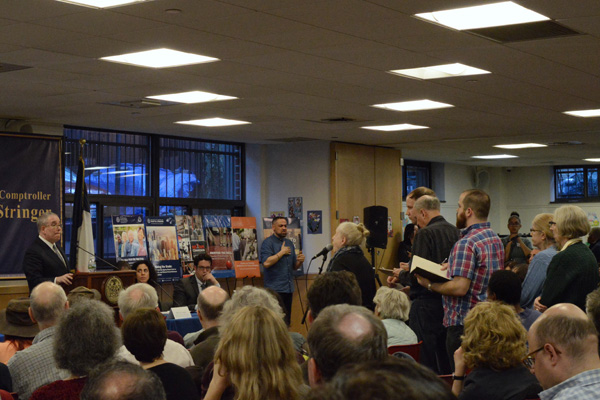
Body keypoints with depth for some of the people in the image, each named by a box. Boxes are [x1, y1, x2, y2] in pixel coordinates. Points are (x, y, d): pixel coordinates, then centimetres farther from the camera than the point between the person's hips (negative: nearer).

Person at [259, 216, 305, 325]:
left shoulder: (289, 243, 18)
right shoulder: (267, 243, -4)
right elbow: (266, 263, -18)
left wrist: (300, 261, 0)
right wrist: (281, 252, -11)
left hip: (288, 289, 7)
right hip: (275, 289, -7)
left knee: (286, 321, 7)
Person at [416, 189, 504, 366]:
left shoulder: (466, 243, -18)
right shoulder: (495, 239, 12)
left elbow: (460, 287, -23)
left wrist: (430, 284, -10)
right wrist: (453, 267, 18)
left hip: (464, 323, -10)